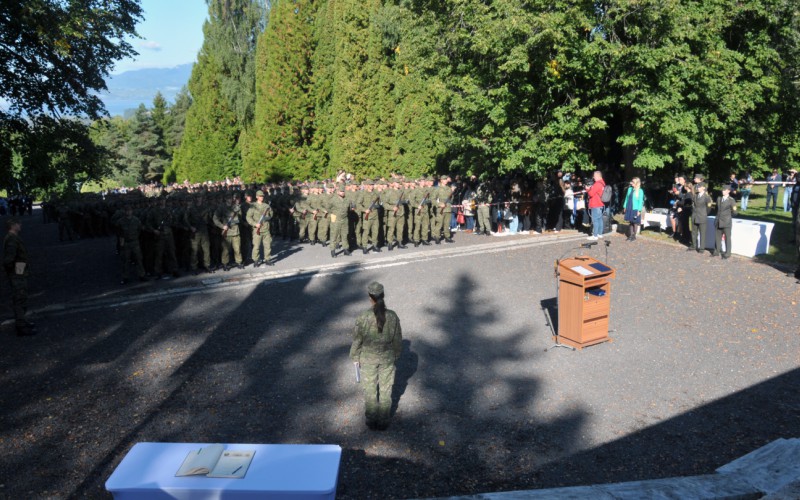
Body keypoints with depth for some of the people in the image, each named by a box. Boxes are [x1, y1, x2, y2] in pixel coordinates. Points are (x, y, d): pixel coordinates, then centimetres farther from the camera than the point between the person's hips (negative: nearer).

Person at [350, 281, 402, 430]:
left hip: (368, 358, -1)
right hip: (387, 358, 1)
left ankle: (371, 420, 33)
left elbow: (357, 340, -11)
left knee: (370, 390, 18)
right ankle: (383, 421, 31)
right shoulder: (392, 316, -17)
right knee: (385, 390, 18)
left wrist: (355, 357, 5)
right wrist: (395, 355, 13)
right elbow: (397, 339, -5)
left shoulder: (364, 317, -23)